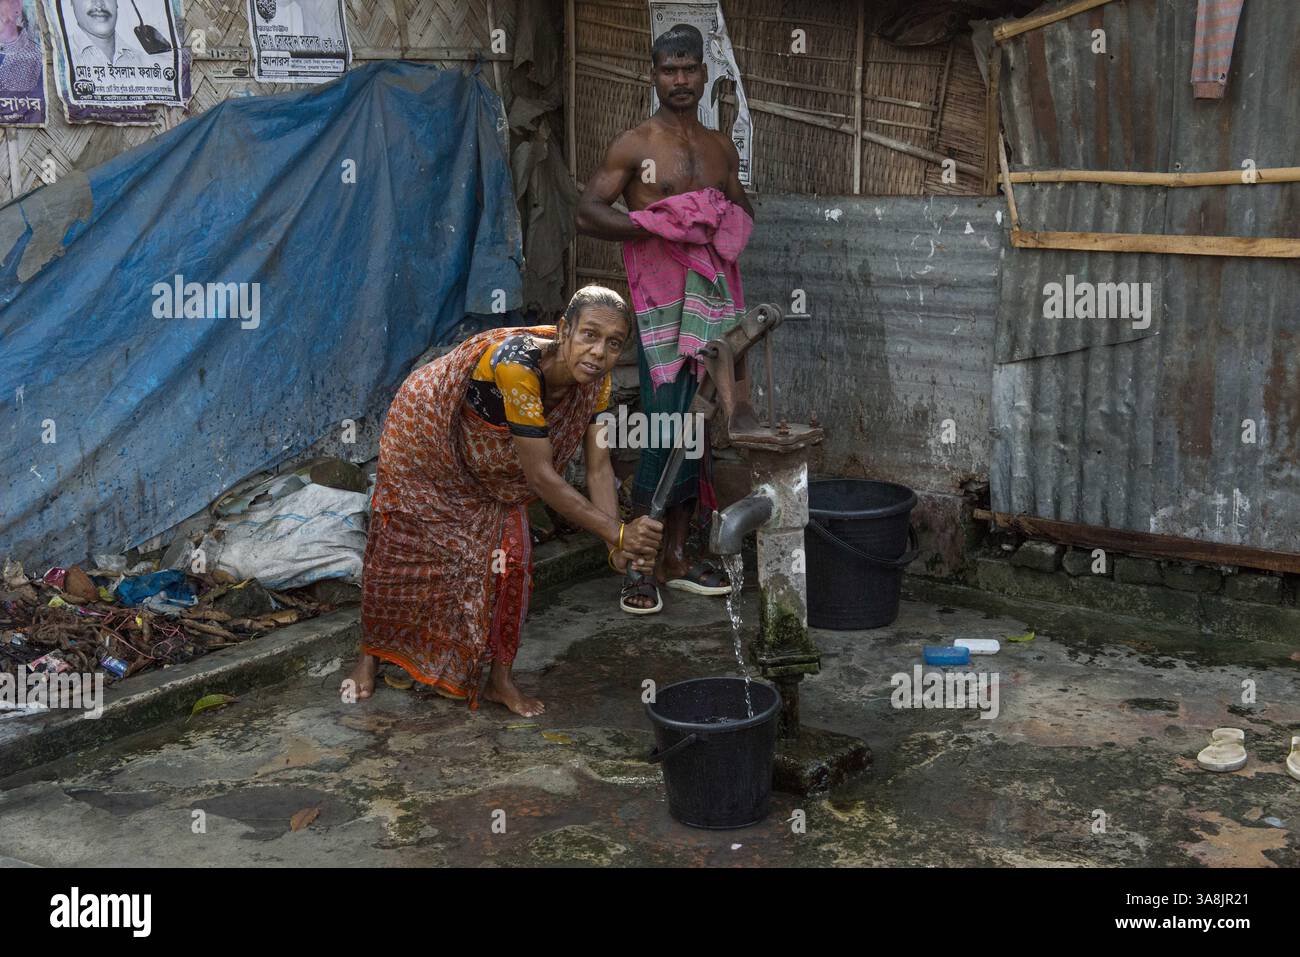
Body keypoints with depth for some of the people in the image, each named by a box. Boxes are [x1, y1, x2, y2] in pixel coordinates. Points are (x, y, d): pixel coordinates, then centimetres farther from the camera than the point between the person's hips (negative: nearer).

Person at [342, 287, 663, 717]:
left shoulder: (595, 380, -22)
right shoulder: (516, 366, -44)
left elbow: (598, 467, -19)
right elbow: (542, 476, -41)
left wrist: (619, 547, -33)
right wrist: (616, 532, -40)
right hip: (425, 441, -5)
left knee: (512, 559, -1)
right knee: (401, 551, 7)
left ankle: (500, 678, 15)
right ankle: (371, 654, 32)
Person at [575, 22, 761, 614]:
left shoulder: (721, 149, 16)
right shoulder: (633, 146, -1)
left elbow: (742, 208, 29)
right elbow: (588, 213, -10)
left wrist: (731, 223, 5)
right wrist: (660, 227, -18)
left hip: (714, 296, 5)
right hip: (662, 304, -5)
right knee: (665, 429, -10)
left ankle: (675, 557, 16)